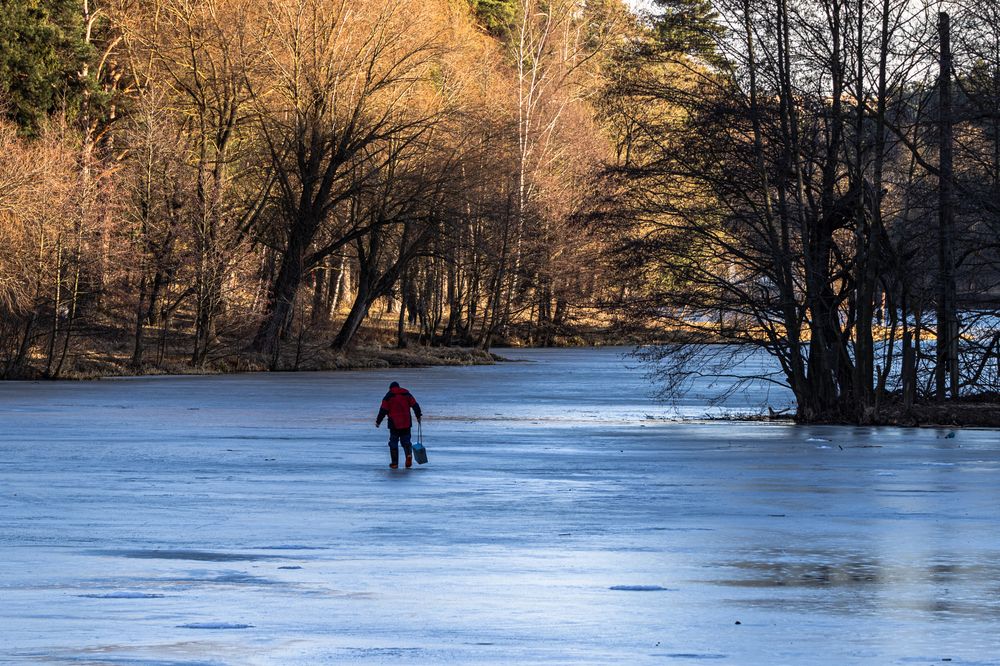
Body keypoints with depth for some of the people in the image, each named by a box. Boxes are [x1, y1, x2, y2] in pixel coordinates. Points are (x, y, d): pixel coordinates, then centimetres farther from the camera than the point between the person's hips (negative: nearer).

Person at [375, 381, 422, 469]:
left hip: (394, 424, -3)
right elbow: (415, 406, 5)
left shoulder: (388, 397, 0)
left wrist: (378, 421, 4)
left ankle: (394, 463, 5)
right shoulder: (406, 394, 8)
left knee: (393, 442, 7)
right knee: (406, 440, 13)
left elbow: (383, 410, -4)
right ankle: (409, 453, -18)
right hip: (406, 423, 3)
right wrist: (418, 416, 16)